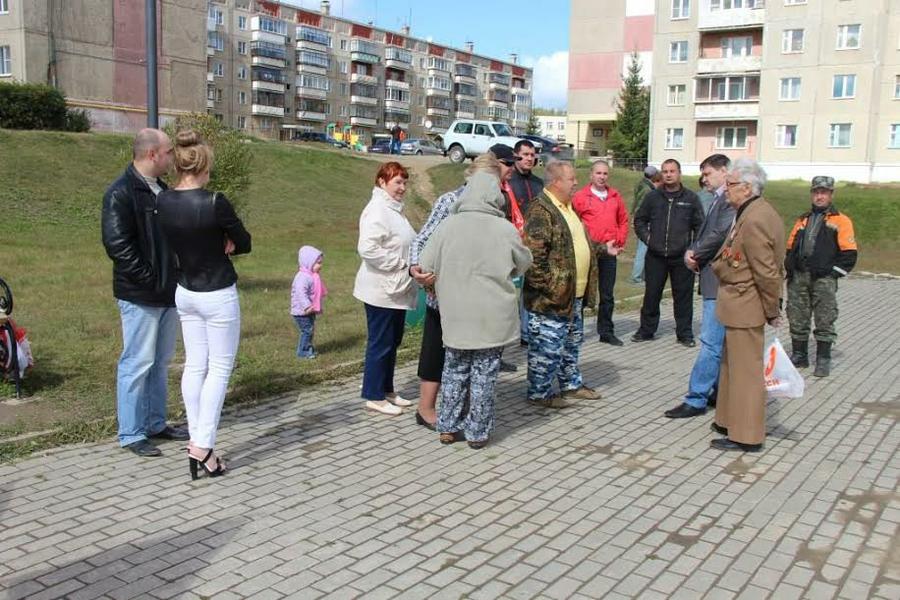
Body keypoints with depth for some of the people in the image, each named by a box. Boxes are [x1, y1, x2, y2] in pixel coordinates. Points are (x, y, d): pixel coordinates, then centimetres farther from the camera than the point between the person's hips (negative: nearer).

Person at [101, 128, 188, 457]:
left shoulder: (161, 189, 13)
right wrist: (150, 279, -19)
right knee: (137, 363, 0)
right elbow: (117, 245, -21)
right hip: (140, 295, -9)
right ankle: (131, 434, 11)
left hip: (168, 293, 9)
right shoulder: (121, 193, -14)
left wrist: (174, 277, 9)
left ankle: (155, 424, 28)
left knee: (161, 362, 16)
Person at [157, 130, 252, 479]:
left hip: (184, 292, 6)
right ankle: (203, 446, 2)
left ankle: (195, 440, 18)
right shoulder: (214, 202, -20)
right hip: (217, 295, -6)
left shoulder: (163, 201, -2)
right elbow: (244, 243, -7)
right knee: (219, 368, 3)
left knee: (194, 365, 13)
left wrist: (211, 246, 2)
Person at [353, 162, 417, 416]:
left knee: (393, 341, 17)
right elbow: (367, 249, -27)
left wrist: (408, 265, 11)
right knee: (380, 343, -1)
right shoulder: (377, 210, -17)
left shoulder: (393, 209, 15)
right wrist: (399, 264, -21)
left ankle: (387, 390, 28)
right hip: (381, 290, -10)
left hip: (396, 290, 10)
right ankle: (374, 396, 10)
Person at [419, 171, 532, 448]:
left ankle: (448, 427, 22)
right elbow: (524, 263, 8)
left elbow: (426, 267, -2)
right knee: (484, 374, 9)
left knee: (454, 370, 15)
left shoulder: (448, 226, -5)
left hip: (456, 314, 2)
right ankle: (477, 432, 17)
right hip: (493, 316, -1)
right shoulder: (506, 230, -8)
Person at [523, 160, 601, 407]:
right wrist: (547, 287, -23)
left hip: (574, 294, 10)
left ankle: (571, 384, 36)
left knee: (572, 342, 21)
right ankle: (539, 393, 14)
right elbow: (533, 255, -24)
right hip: (551, 297, -10)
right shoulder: (541, 211, -18)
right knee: (547, 347, 0)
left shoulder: (567, 207, 15)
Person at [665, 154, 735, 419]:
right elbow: (705, 232, 20)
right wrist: (691, 252, 1)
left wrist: (696, 256, -8)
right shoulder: (719, 199, 18)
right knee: (720, 342, 16)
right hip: (714, 280, 11)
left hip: (721, 281, -11)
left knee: (711, 342, -7)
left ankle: (696, 399, -5)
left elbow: (721, 235, -22)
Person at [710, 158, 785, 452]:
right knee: (732, 365, 20)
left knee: (745, 370, 0)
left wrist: (772, 311, -13)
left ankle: (746, 436, 10)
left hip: (745, 306, -10)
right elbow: (766, 269, 16)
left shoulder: (754, 220, -23)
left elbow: (766, 273, -21)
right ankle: (730, 421, 33)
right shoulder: (755, 212, 10)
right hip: (739, 305, 10)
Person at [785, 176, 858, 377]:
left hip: (823, 279, -5)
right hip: (798, 278, 5)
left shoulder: (841, 221, 2)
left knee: (824, 321, -2)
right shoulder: (803, 220, 19)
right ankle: (799, 355, 21)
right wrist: (790, 269, 7)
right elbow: (790, 248, 20)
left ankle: (823, 360, 7)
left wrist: (833, 272, -9)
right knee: (797, 319, 9)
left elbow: (849, 253, -4)